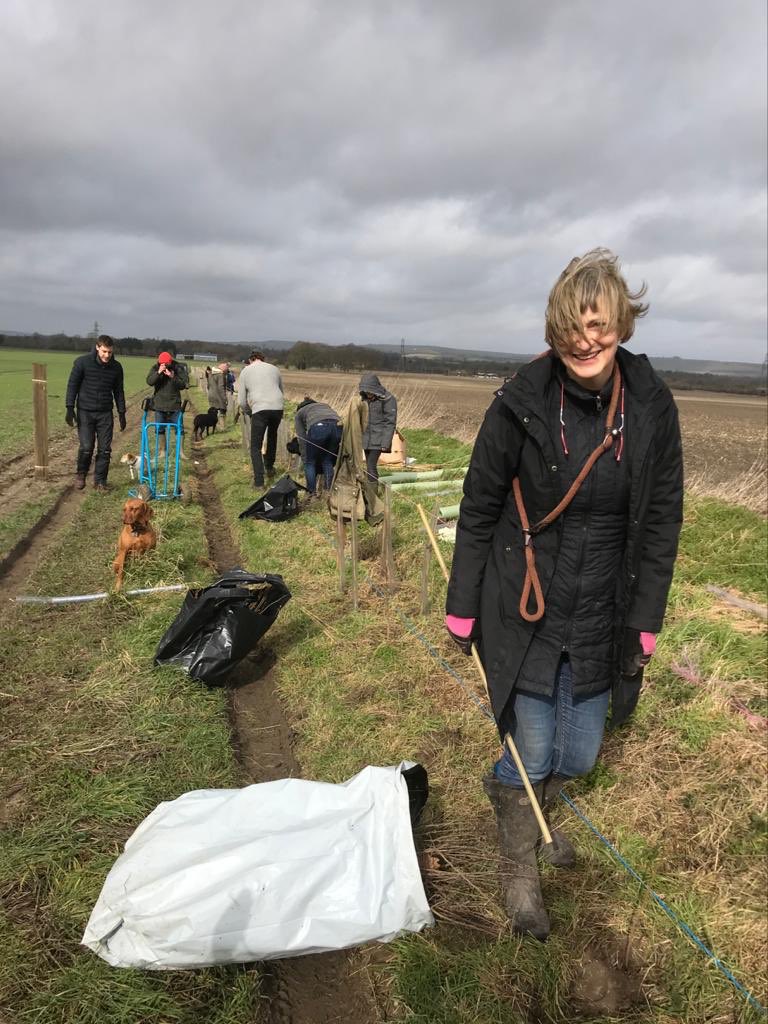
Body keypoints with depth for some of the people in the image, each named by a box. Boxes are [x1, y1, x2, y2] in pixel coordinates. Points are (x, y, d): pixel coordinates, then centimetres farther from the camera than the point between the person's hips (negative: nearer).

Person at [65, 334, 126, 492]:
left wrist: (121, 413, 9)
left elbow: (119, 391, 11)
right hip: (85, 412, -2)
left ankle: (100, 480, 14)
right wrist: (70, 408, -9)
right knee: (86, 447, -7)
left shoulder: (116, 367, 1)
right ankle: (81, 474, 19)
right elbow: (72, 385, -3)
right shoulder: (82, 362, -8)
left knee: (105, 449, -1)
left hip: (105, 413, 3)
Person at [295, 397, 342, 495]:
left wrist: (305, 461, 28)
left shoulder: (299, 413, 33)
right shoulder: (324, 405, 42)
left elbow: (302, 440, 24)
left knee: (310, 462, 18)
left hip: (317, 428, -3)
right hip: (338, 426, 3)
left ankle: (311, 494, 14)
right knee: (328, 461, 23)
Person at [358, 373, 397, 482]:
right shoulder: (365, 398, 8)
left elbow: (390, 423, -13)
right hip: (367, 438, 7)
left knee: (371, 465, -14)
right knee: (369, 465, 8)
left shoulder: (388, 399, -12)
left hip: (378, 439, -7)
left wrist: (385, 443, -17)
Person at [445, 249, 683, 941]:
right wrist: (463, 609, -2)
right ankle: (520, 869, 36)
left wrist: (643, 626, 0)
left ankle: (526, 811, 52)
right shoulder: (521, 404, -14)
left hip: (600, 615, 3)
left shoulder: (651, 408, -6)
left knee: (579, 755, 17)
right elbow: (478, 511, -5)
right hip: (523, 610, -3)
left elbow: (660, 523, 1)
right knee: (532, 751, 6)